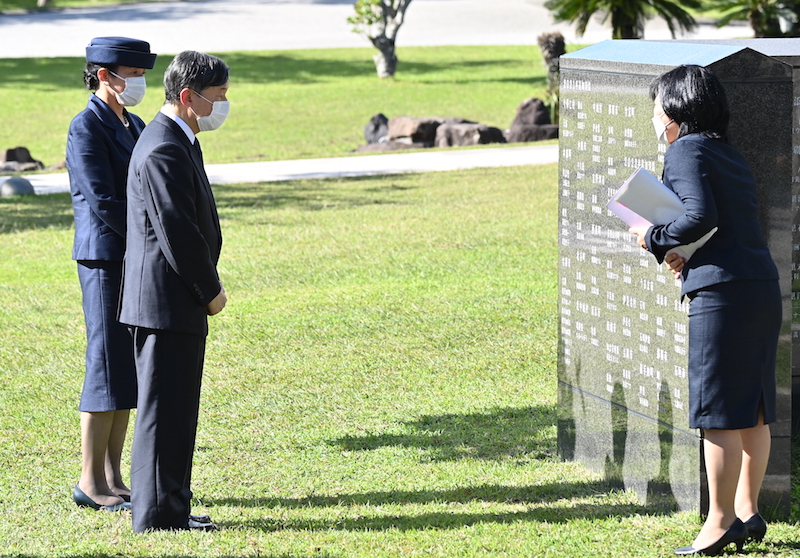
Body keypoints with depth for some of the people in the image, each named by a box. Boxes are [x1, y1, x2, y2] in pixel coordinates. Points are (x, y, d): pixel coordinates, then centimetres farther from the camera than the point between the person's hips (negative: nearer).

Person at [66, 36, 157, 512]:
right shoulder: (87, 128, -11)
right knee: (108, 368, -6)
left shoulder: (136, 127, 15)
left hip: (139, 259, 8)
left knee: (129, 371, 9)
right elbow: (102, 202, -17)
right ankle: (91, 482, 1)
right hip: (106, 259, -8)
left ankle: (113, 477, 15)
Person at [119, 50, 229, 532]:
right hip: (167, 303, -11)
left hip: (175, 302, 11)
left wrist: (208, 285, 13)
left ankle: (168, 509, 21)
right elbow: (177, 234, -21)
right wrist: (210, 292, -11)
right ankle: (158, 512, 1)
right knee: (165, 409, -4)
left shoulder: (176, 142, 16)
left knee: (173, 409, 14)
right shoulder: (164, 150, -18)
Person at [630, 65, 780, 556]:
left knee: (718, 411, -4)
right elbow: (733, 225, 16)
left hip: (722, 293, -9)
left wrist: (655, 239, -4)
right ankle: (747, 511, 18)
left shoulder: (686, 150, -5)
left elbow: (701, 216, -18)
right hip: (763, 287, 9)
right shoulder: (731, 154, 20)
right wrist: (684, 254, 6)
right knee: (753, 410, 13)